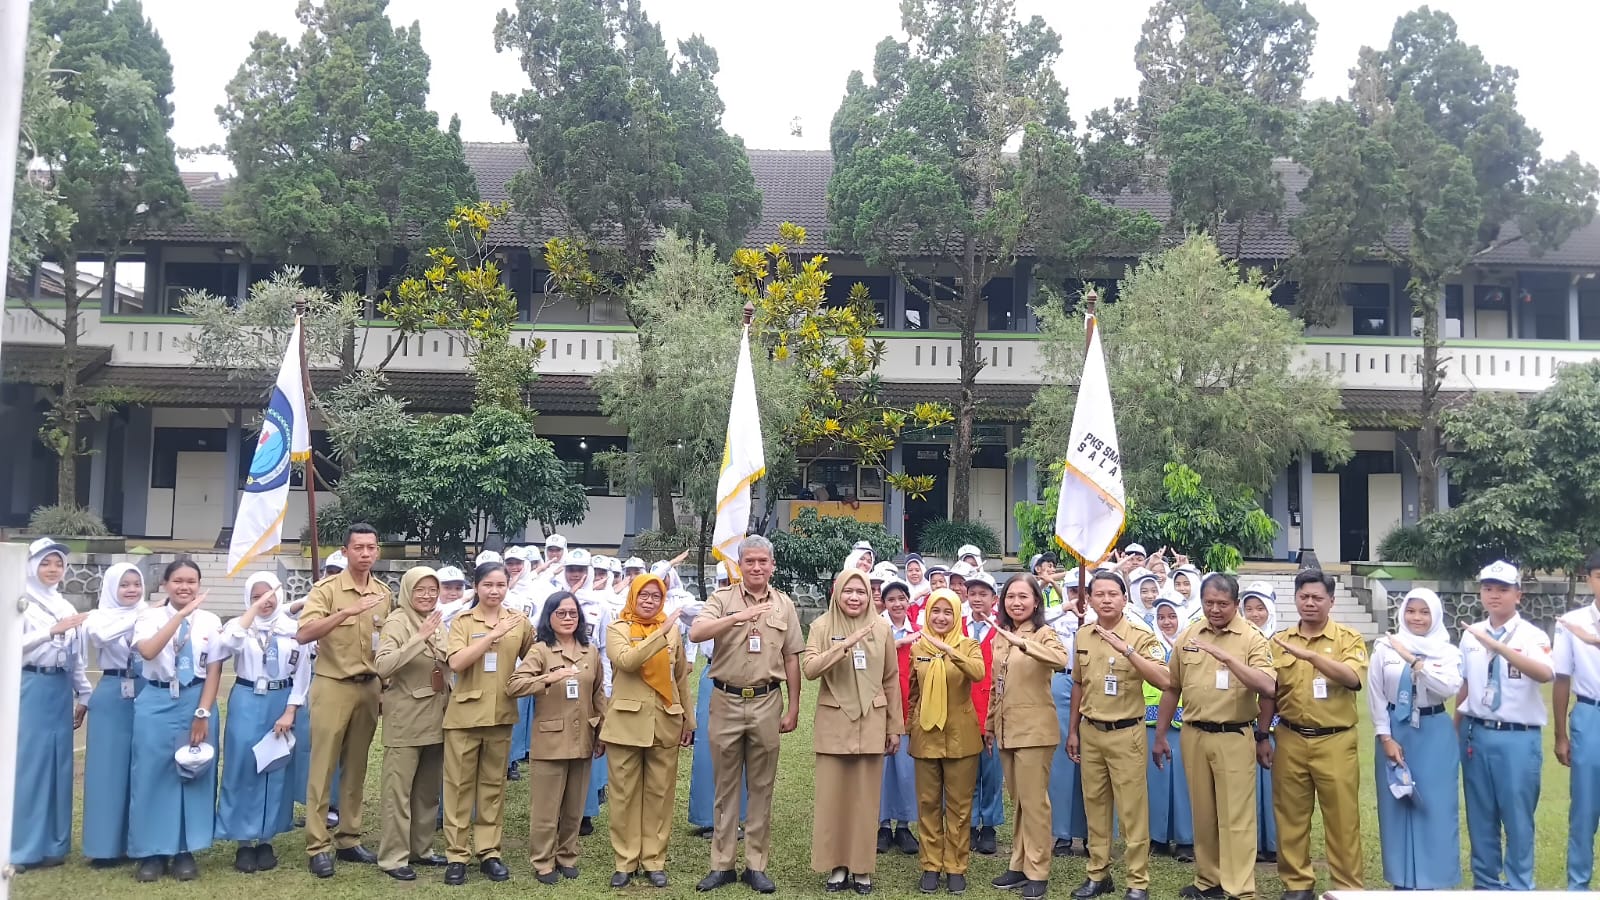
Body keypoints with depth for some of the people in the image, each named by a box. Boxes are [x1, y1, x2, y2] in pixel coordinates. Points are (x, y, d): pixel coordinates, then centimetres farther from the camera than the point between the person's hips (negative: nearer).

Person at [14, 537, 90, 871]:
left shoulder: (66, 607, 14)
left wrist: (84, 695, 15)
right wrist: (53, 630, -23)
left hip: (60, 691, 6)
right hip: (31, 689, -6)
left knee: (58, 762, 7)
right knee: (29, 761, -4)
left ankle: (52, 842, 15)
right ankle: (26, 846, 3)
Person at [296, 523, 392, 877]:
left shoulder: (384, 593, 6)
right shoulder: (327, 588, -8)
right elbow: (303, 634, -21)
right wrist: (346, 612, -31)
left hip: (369, 687, 5)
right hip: (332, 685, -4)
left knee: (356, 767, 11)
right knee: (323, 767, 0)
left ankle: (349, 839, 21)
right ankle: (318, 846, 6)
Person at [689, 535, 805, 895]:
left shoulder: (784, 605, 5)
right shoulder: (722, 598, -1)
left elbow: (792, 659, 8)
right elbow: (695, 633, -19)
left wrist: (793, 708, 4)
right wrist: (739, 616, -31)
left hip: (766, 703, 1)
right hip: (726, 701, -1)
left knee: (761, 788, 8)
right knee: (726, 786, 8)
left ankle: (756, 865, 17)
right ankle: (721, 864, 17)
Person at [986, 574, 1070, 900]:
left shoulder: (1044, 633, -10)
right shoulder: (1001, 636, 10)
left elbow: (1061, 660, -33)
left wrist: (1023, 643, -44)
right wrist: (989, 723, 17)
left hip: (1034, 729, -7)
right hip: (1007, 729, 7)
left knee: (1034, 801, -1)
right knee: (1018, 802, 15)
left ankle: (1037, 872, 8)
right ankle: (1019, 864, 24)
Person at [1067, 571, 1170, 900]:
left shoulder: (1141, 637, -11)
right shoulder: (1082, 637, 4)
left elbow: (1163, 681, -24)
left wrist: (1126, 650, -31)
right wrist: (1073, 731, 15)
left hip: (1126, 733, -4)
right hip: (1090, 732, 5)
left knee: (1132, 810, 1)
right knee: (1095, 806, 12)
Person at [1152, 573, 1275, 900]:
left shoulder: (1252, 639, -7)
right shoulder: (1187, 636, 5)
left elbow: (1268, 687, -20)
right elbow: (1172, 689, 12)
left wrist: (1227, 657, -29)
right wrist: (1160, 736, 14)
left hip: (1234, 737, -4)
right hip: (1193, 735, 4)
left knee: (1236, 816, -2)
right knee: (1203, 814, 14)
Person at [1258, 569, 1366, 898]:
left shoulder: (1349, 638, -1)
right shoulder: (1279, 640, 7)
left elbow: (1353, 678, -20)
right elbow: (1269, 693, 11)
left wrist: (1310, 655, -31)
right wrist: (1262, 738, 9)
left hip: (1335, 742, -3)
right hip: (1290, 741, 3)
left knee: (1342, 818, 3)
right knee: (1291, 816, 9)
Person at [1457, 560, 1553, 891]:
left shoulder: (1532, 636, -9)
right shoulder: (1470, 635, 6)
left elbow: (1546, 675, -30)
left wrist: (1497, 646, -39)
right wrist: (1457, 729, 13)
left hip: (1518, 738, -4)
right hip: (1476, 734, 4)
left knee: (1517, 818, 4)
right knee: (1480, 816, 13)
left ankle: (1518, 888, 18)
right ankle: (1485, 883, 27)